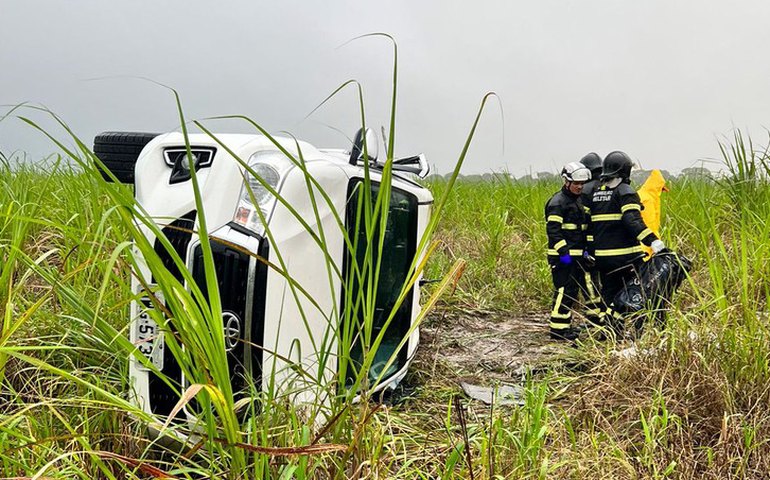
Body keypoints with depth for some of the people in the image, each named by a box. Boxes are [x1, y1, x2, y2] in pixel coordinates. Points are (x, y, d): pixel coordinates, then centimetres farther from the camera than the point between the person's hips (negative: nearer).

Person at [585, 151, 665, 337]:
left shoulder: (594, 194, 13)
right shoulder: (626, 192, -8)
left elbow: (589, 224, 17)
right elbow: (633, 221, -21)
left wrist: (591, 250, 23)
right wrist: (653, 240, -24)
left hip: (602, 255, 7)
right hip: (625, 254, -6)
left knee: (608, 293, 12)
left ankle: (611, 332, 15)